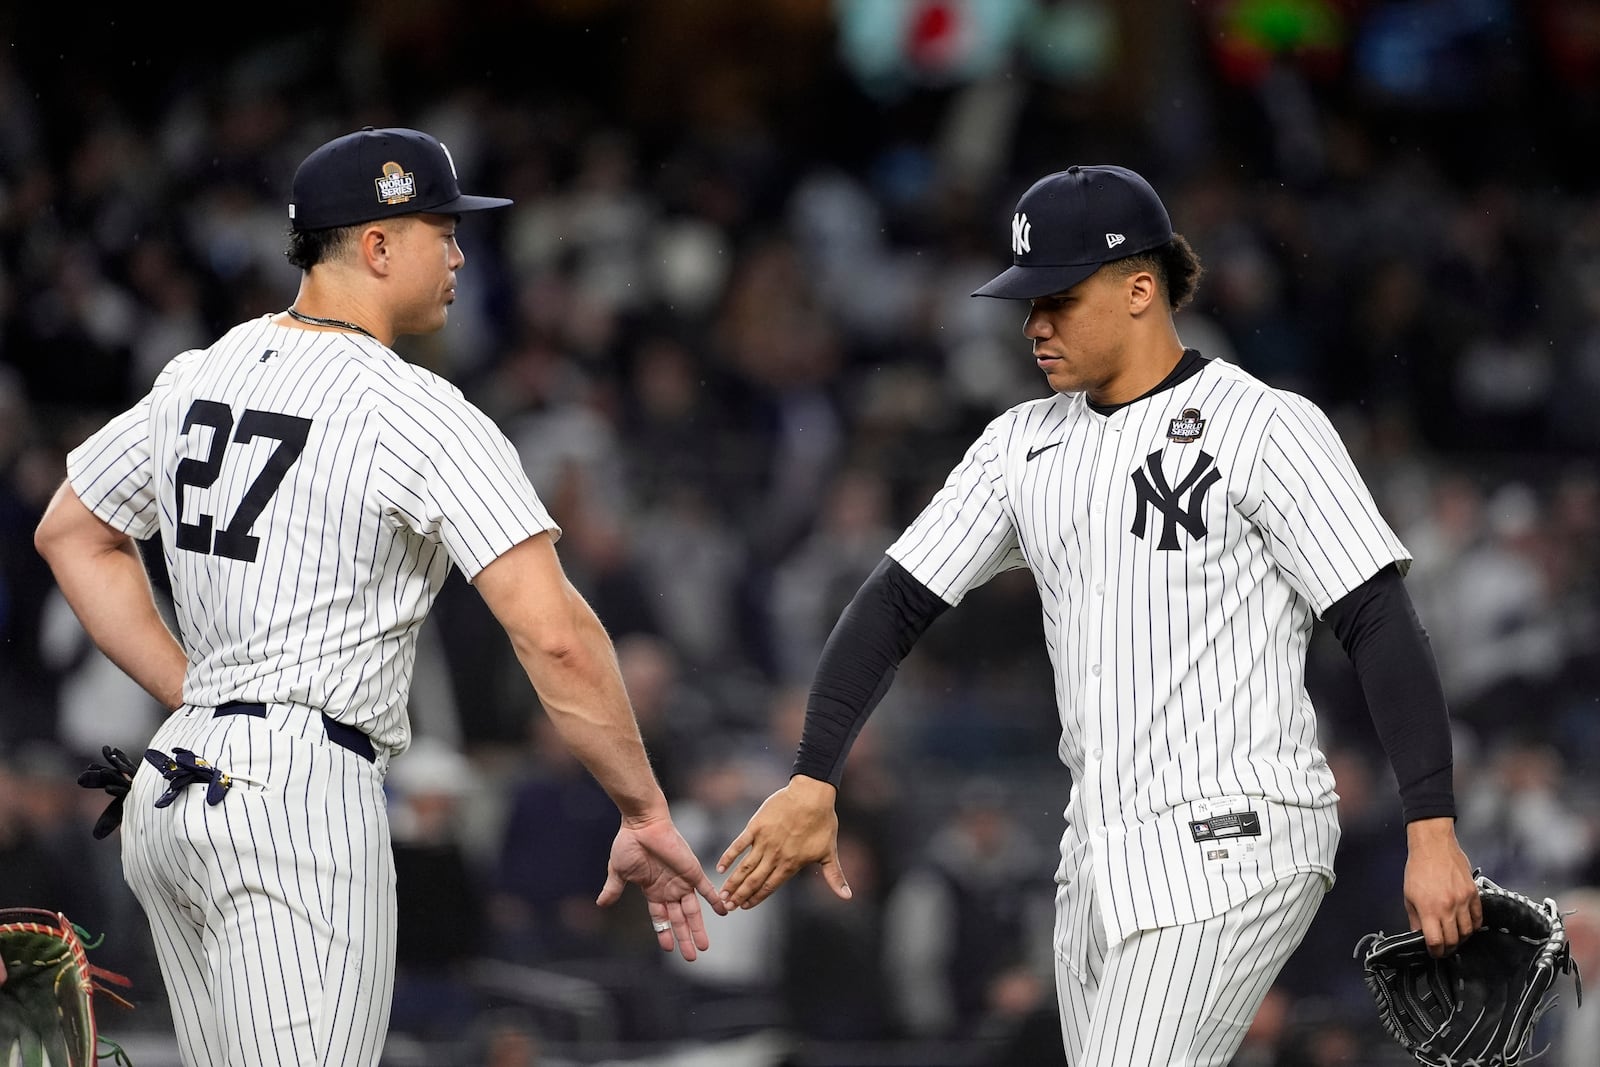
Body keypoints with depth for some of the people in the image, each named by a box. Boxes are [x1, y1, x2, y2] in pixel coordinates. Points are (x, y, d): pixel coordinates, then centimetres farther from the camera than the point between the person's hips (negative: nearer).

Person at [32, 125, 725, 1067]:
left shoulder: (200, 377, 12)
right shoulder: (419, 415, -12)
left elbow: (72, 534, 24)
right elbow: (553, 633, -18)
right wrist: (646, 819, -11)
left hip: (173, 789, 9)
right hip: (303, 794, -9)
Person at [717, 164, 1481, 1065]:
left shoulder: (1268, 429, -7)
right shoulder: (1026, 443, 13)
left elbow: (1382, 625, -11)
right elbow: (898, 603, 11)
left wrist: (1434, 831, -18)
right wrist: (814, 782, -1)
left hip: (1232, 848, -7)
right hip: (1100, 857, 7)